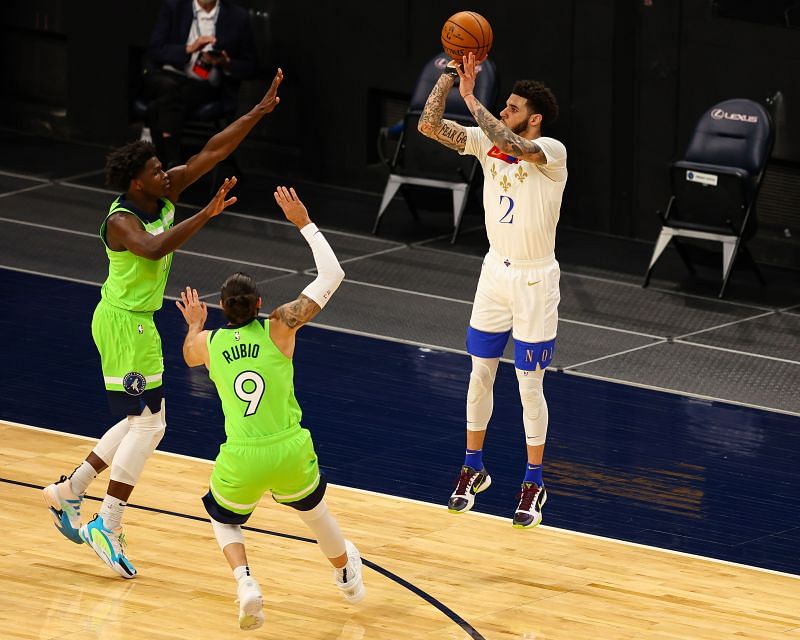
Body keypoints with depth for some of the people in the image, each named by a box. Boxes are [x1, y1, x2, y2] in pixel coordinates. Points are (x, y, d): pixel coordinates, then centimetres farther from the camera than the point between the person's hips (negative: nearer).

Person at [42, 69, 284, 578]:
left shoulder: (165, 194, 0)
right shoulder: (121, 221, -22)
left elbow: (213, 152, -2)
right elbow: (153, 247, -43)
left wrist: (260, 111, -7)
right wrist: (205, 216, -49)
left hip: (138, 321, 9)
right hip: (124, 324, -9)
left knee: (141, 422, 16)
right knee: (149, 424, -8)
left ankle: (69, 491, 26)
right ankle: (107, 527, -4)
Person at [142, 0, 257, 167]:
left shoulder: (238, 17, 5)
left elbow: (249, 66, 10)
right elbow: (154, 52, -1)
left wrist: (226, 63, -11)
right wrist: (189, 49, -16)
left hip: (205, 85, 0)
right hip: (166, 76, 0)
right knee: (170, 88, -37)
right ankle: (171, 164, -43)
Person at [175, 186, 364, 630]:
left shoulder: (208, 342, 1)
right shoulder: (279, 327, -6)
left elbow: (189, 357, 29)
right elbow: (332, 276, -1)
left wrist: (194, 324, 48)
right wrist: (304, 223, 6)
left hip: (241, 461, 0)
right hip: (291, 455, 0)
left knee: (224, 519, 29)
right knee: (313, 508, 33)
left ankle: (245, 583, 1)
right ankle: (348, 576, 55)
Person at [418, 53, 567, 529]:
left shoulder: (551, 152, -20)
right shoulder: (488, 142, -2)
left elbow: (511, 145, -41)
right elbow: (429, 125, -9)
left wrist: (470, 96, -35)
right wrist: (450, 75, -18)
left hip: (535, 280, -6)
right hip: (496, 272, 6)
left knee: (530, 386, 1)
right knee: (481, 374, 12)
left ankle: (534, 484, 14)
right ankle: (474, 469, 27)